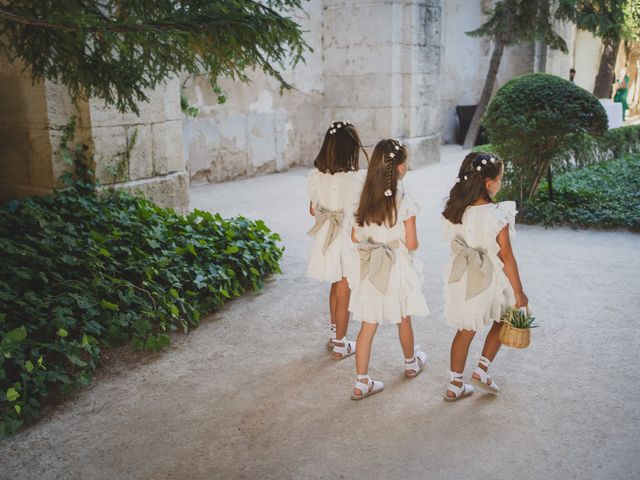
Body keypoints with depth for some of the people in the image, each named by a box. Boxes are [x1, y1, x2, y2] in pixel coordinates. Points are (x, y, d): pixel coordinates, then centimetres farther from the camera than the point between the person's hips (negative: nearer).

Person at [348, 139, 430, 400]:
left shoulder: (366, 197, -3)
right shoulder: (404, 201, -18)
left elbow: (355, 237, 2)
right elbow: (412, 244, -15)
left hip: (370, 269, 3)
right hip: (397, 269, -3)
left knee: (368, 326, 8)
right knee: (403, 320, 20)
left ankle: (361, 383, 11)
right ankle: (411, 363, 44)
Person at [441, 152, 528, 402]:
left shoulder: (454, 212, -8)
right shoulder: (497, 216, -22)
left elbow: (455, 245, 4)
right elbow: (507, 258, -16)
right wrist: (519, 292, -6)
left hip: (461, 279, 4)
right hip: (491, 280, -4)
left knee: (465, 330, 19)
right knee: (502, 320, 26)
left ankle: (455, 385, 27)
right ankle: (482, 369, 23)